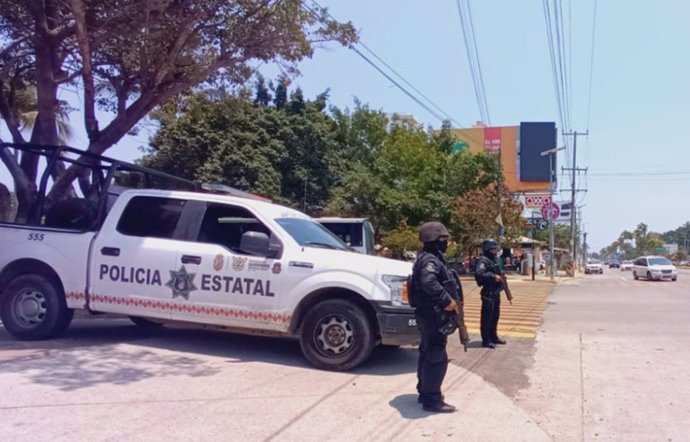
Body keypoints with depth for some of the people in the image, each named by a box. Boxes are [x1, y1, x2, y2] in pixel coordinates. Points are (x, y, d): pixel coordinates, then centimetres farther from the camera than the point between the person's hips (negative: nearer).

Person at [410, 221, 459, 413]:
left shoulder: (429, 258, 16)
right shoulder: (430, 260, -18)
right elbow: (429, 283, -36)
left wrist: (446, 300, 12)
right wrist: (447, 300, -30)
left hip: (428, 314, 11)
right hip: (432, 315, -11)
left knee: (427, 354, 18)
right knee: (437, 357, -7)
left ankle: (424, 392, 29)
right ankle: (432, 399, -1)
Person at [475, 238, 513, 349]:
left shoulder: (493, 261, 17)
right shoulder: (483, 261, -15)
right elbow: (478, 274, -30)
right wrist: (493, 277, -30)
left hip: (496, 293, 10)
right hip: (488, 294, -10)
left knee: (495, 316, 18)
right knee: (487, 317, -4)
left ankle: (493, 337, 29)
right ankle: (486, 340, 2)